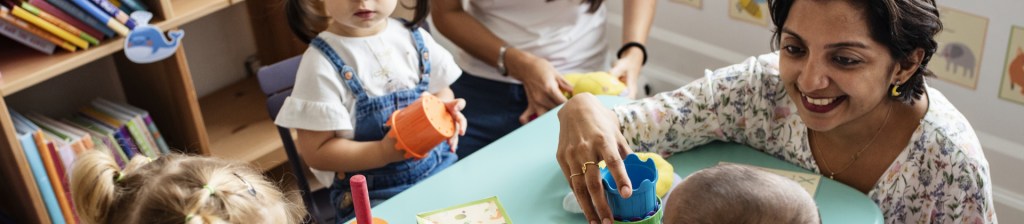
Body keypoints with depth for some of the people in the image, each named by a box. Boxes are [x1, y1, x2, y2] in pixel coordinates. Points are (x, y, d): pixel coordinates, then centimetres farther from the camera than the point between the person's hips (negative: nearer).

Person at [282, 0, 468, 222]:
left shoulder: (415, 38, 2)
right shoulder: (323, 62, -13)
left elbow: (441, 92, 16)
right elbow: (317, 152, -12)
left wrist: (447, 114, -8)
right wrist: (383, 152, -26)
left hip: (440, 170, 4)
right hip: (372, 195, -4)